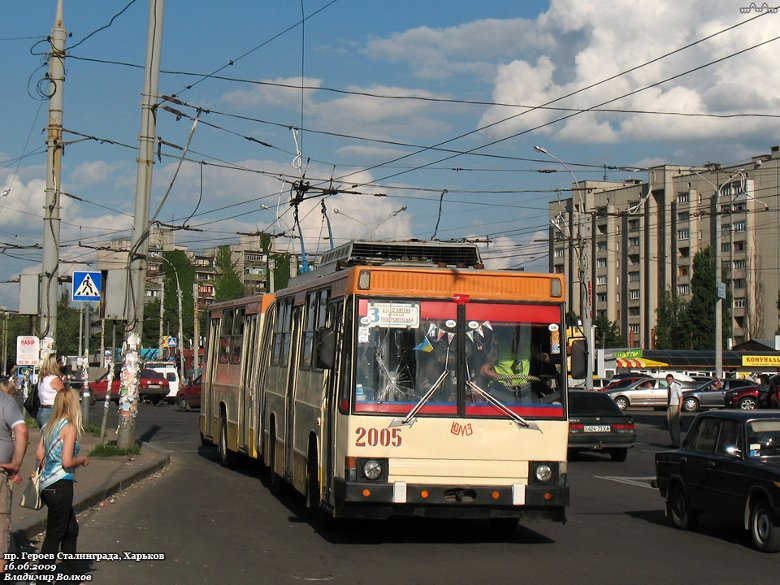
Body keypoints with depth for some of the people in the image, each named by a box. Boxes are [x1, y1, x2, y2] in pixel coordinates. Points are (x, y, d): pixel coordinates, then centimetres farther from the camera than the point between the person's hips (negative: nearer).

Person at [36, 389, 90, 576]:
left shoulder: (50, 426, 9)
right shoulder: (70, 427, -14)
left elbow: (39, 454, 10)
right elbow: (67, 462, -19)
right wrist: (83, 459, -2)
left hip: (46, 484, 8)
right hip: (60, 485, -8)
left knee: (71, 529, 20)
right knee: (55, 535, 1)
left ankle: (69, 574, 28)